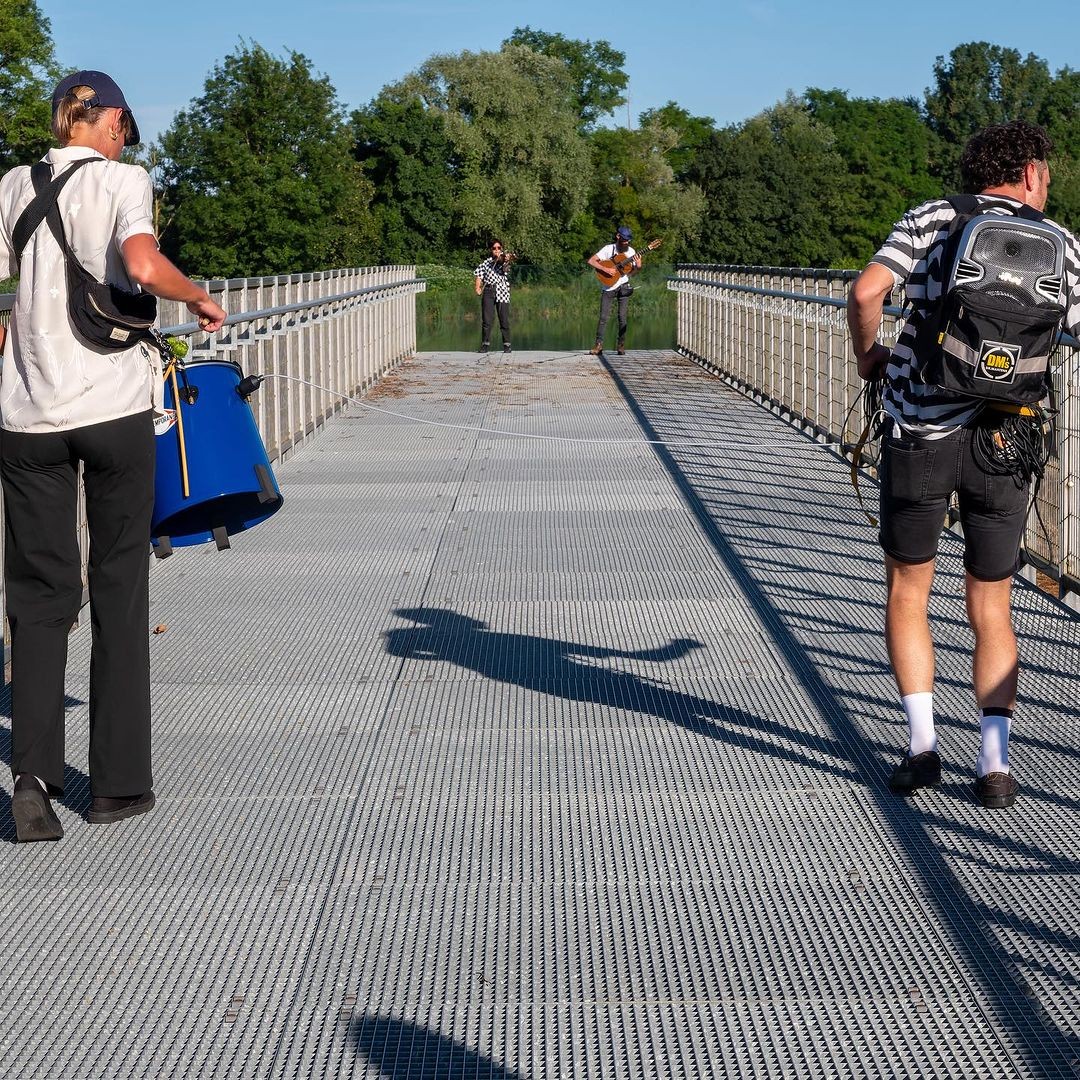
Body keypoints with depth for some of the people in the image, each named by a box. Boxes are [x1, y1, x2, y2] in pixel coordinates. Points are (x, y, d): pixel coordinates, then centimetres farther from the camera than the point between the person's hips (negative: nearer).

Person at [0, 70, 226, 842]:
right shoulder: (122, 179, -2)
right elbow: (143, 264, -21)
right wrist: (200, 298, -3)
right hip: (113, 404, -3)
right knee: (120, 591, 8)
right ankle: (119, 784, 12)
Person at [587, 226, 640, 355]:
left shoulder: (631, 252, 3)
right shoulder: (608, 249, -7)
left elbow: (630, 272, 6)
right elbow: (591, 261, -13)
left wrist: (638, 267, -14)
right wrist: (606, 269, -22)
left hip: (623, 286, 2)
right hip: (608, 287, -2)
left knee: (622, 317, 0)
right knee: (604, 317, -5)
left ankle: (621, 345, 7)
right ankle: (599, 345, -3)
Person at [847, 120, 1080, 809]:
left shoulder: (933, 220, 1)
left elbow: (866, 292, -12)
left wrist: (868, 357, 5)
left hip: (921, 432, -1)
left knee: (907, 593, 15)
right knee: (992, 610, 12)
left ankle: (922, 743, 5)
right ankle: (995, 763, 2)